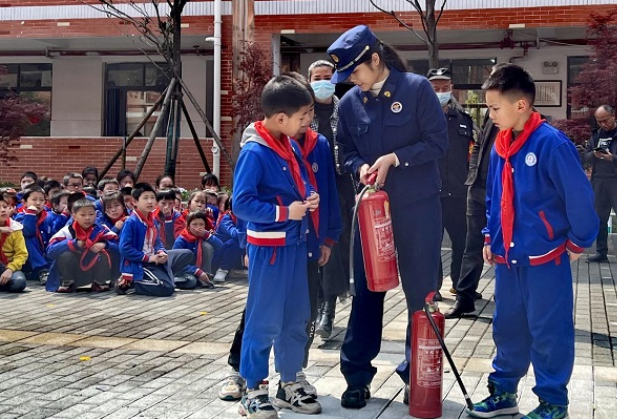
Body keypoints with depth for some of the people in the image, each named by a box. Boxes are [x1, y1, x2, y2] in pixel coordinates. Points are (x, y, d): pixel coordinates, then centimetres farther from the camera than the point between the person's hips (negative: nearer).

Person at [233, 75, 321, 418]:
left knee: (296, 317, 14)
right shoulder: (254, 152, -17)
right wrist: (284, 212, -20)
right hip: (268, 246, -8)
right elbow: (241, 203, -21)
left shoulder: (290, 146, 7)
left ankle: (289, 384, 27)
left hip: (295, 243, 8)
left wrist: (308, 197, 0)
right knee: (264, 320, -1)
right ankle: (253, 391, 12)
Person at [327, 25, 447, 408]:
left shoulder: (417, 88, -7)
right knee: (367, 289, 7)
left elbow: (438, 142, -8)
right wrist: (360, 167, -10)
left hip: (418, 205, -3)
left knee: (422, 290, 5)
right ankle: (357, 375, 17)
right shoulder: (349, 102, 4)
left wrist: (394, 158, -17)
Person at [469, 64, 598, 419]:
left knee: (548, 332, 4)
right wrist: (490, 237, 15)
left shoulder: (551, 143, -18)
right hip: (507, 257, 7)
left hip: (545, 257, -7)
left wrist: (577, 243, -8)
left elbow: (580, 197, -16)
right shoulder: (501, 146, 5)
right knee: (507, 327, 16)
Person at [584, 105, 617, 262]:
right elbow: (586, 156, 12)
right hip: (599, 181, 5)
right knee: (599, 218, 8)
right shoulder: (596, 135, 13)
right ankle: (601, 251, 16)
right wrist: (594, 155, -9)